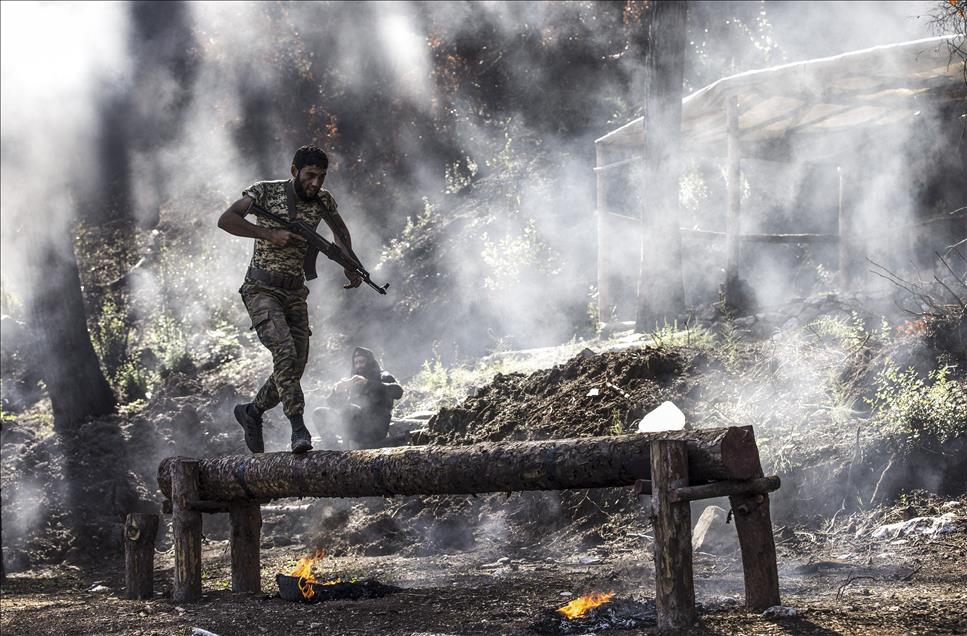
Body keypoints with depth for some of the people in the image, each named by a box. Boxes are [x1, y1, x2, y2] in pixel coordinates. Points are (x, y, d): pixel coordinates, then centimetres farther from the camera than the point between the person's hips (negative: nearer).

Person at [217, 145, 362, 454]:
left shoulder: (322, 200, 6)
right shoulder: (266, 191, -9)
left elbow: (339, 230, 25)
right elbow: (226, 220, -17)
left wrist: (350, 266, 11)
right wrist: (270, 234, -23)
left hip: (295, 293, 6)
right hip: (261, 289, -6)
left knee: (296, 365, 3)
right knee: (285, 350, -25)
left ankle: (252, 411, 27)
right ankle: (298, 428, -27)